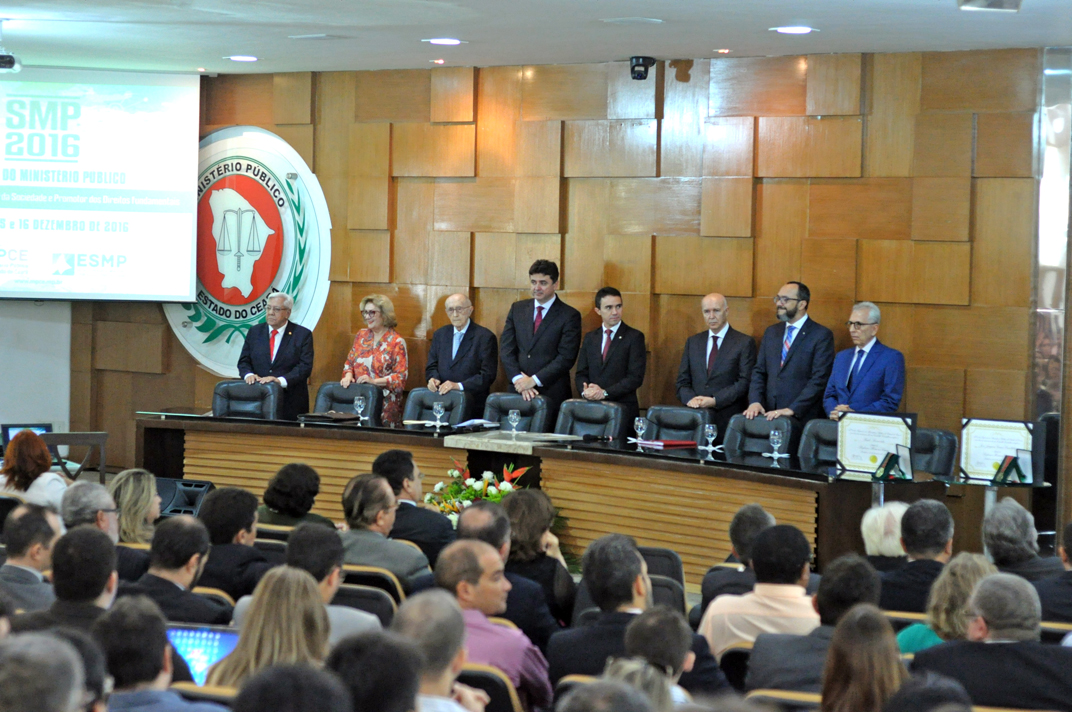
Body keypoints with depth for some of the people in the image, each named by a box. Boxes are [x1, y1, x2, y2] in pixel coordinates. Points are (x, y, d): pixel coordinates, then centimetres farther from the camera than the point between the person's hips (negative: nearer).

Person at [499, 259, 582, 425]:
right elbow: (506, 349, 7)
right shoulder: (517, 309, 13)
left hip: (552, 394, -3)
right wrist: (519, 379, -8)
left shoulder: (570, 316, -1)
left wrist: (534, 380, -13)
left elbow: (566, 358, -8)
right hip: (518, 392, 3)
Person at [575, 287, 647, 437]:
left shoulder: (634, 337, 1)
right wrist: (585, 391, -9)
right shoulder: (590, 338, 17)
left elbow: (636, 377, -7)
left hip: (622, 410, -4)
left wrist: (605, 393, -15)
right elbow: (581, 373, 14)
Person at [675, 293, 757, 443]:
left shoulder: (745, 343, 1)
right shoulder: (693, 342, 16)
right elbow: (682, 380, 14)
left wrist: (715, 401, -17)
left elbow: (745, 382, -7)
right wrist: (690, 398, -9)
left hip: (728, 423, -4)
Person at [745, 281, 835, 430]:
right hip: (768, 416, 5)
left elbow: (819, 380, -9)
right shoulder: (771, 332, 18)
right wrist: (755, 402, -2)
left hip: (801, 420, -5)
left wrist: (791, 410, -16)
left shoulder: (822, 335, -2)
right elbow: (759, 372, 16)